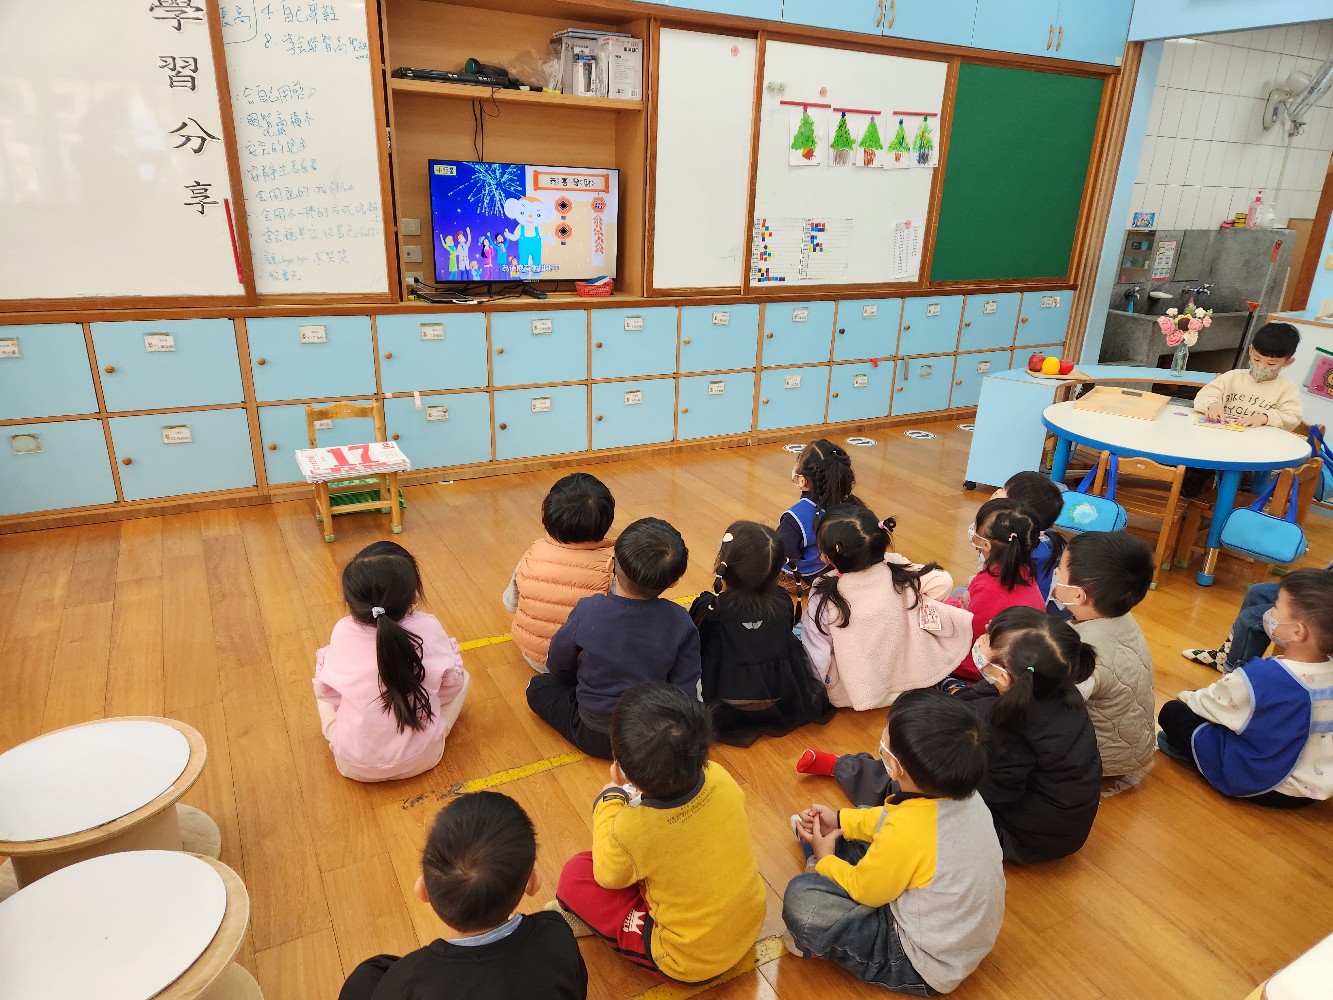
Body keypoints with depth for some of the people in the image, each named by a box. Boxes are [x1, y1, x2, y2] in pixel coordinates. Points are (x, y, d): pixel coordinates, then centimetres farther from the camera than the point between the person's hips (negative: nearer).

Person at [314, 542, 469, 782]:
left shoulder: (343, 632, -15)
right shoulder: (428, 627, -17)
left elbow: (326, 691, -2)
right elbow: (451, 685, -5)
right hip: (422, 758, -1)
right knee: (464, 677, 18)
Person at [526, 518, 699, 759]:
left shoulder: (587, 612, -23)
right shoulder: (681, 623, -21)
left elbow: (558, 666, -5)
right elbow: (686, 691, -14)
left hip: (593, 737, -1)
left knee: (538, 687, 20)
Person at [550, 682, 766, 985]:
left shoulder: (631, 830, -33)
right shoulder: (721, 779, -22)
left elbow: (608, 876, -8)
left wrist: (611, 796, 0)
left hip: (691, 964, -5)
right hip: (752, 923, 5)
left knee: (575, 875, -3)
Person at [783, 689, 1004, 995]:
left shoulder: (905, 833, -37)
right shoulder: (961, 792, -14)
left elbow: (863, 890, -15)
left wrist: (825, 860, 3)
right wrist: (841, 820, 8)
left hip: (927, 968, -8)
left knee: (800, 898, -14)